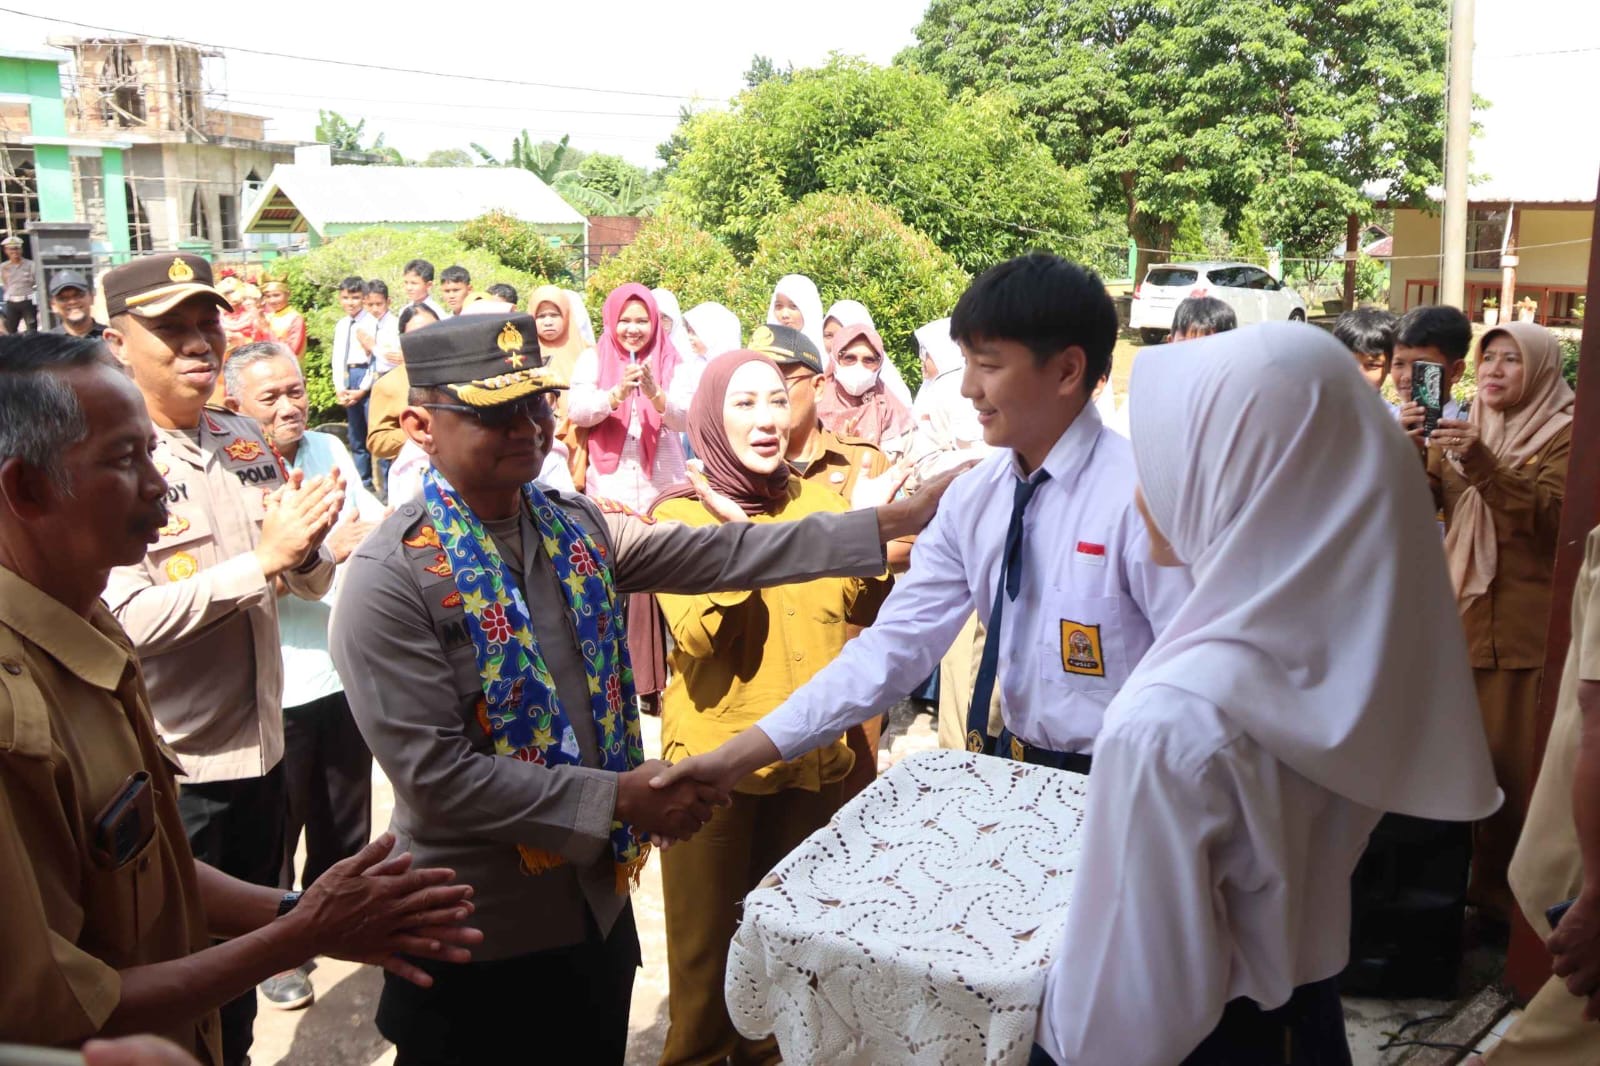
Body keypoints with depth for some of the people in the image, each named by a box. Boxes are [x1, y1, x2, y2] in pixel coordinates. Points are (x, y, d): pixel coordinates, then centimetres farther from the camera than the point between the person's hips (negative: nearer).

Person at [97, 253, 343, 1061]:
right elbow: (125, 617, -26)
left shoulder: (246, 442, 4)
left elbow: (310, 581, 10)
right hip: (174, 770, -6)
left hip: (261, 746, 6)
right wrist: (262, 559, -25)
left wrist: (305, 547, -12)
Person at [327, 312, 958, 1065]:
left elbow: (723, 553, -1)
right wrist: (619, 797, -21)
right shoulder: (391, 578, -18)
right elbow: (435, 776, -21)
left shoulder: (577, 529, 1)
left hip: (600, 904, 6)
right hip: (477, 945, -5)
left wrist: (893, 521, -5)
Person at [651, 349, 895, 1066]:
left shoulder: (817, 500, 4)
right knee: (709, 929, 10)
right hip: (717, 754, -4)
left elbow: (865, 610, -2)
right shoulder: (680, 514, -7)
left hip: (814, 750, 4)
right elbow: (696, 637, -20)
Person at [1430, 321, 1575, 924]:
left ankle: (1511, 893, 9)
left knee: (1516, 760, -2)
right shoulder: (1459, 430, 13)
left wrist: (1481, 464, -29)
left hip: (1526, 622, -4)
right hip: (1459, 613, 4)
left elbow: (1549, 516, -17)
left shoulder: (1566, 434, -2)